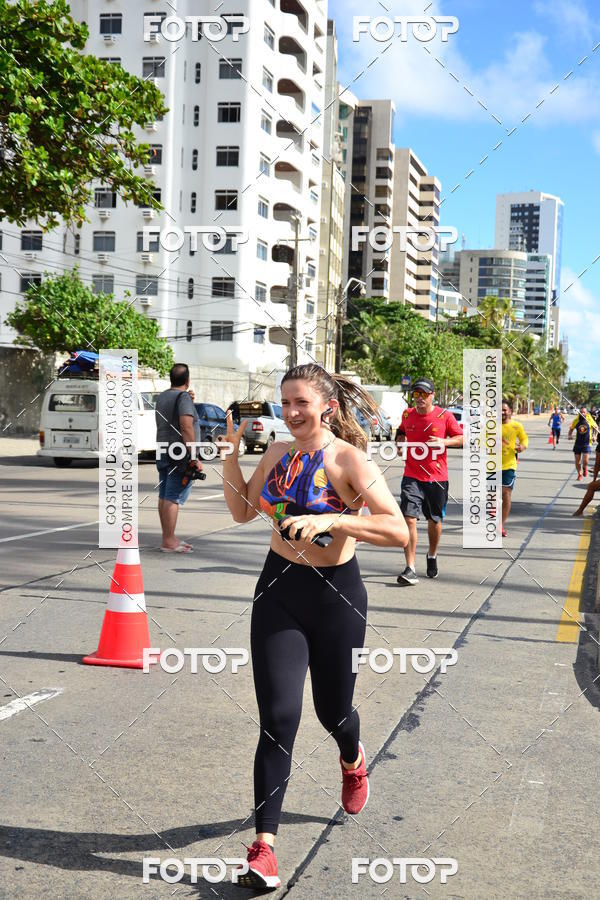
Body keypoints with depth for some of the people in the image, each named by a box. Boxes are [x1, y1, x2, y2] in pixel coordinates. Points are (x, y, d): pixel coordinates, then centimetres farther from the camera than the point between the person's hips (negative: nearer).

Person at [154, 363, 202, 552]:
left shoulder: (162, 397, 14)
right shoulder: (183, 397, -12)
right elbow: (186, 427, -21)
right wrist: (194, 458, -21)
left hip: (163, 453, 9)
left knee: (164, 497, 10)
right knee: (173, 499, -9)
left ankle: (168, 538, 17)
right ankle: (168, 542, -10)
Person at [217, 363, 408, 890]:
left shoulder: (349, 460, -15)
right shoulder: (278, 454, 2)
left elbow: (398, 532, -26)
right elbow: (242, 512, 14)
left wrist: (330, 520, -37)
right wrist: (230, 452, 1)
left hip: (336, 595, -3)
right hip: (279, 590, 3)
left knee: (333, 711, 15)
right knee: (278, 718, -6)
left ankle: (353, 762, 54)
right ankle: (264, 849, -1)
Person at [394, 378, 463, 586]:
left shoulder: (444, 416, -4)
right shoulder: (407, 415, 5)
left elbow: (462, 438, 0)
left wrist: (445, 441, -16)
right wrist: (400, 439, 5)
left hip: (437, 478, -1)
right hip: (412, 477, 1)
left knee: (435, 520, 12)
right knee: (409, 518, -14)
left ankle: (432, 556, 41)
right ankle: (410, 570, -14)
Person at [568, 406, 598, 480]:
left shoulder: (589, 420, -4)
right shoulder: (576, 420, -1)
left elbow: (596, 427, 12)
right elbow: (571, 429, 14)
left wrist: (594, 436, 0)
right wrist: (569, 435, -5)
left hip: (586, 443, -2)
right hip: (577, 443, 2)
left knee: (585, 460, -15)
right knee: (577, 461, 6)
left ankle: (585, 468, 20)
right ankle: (579, 474, 27)